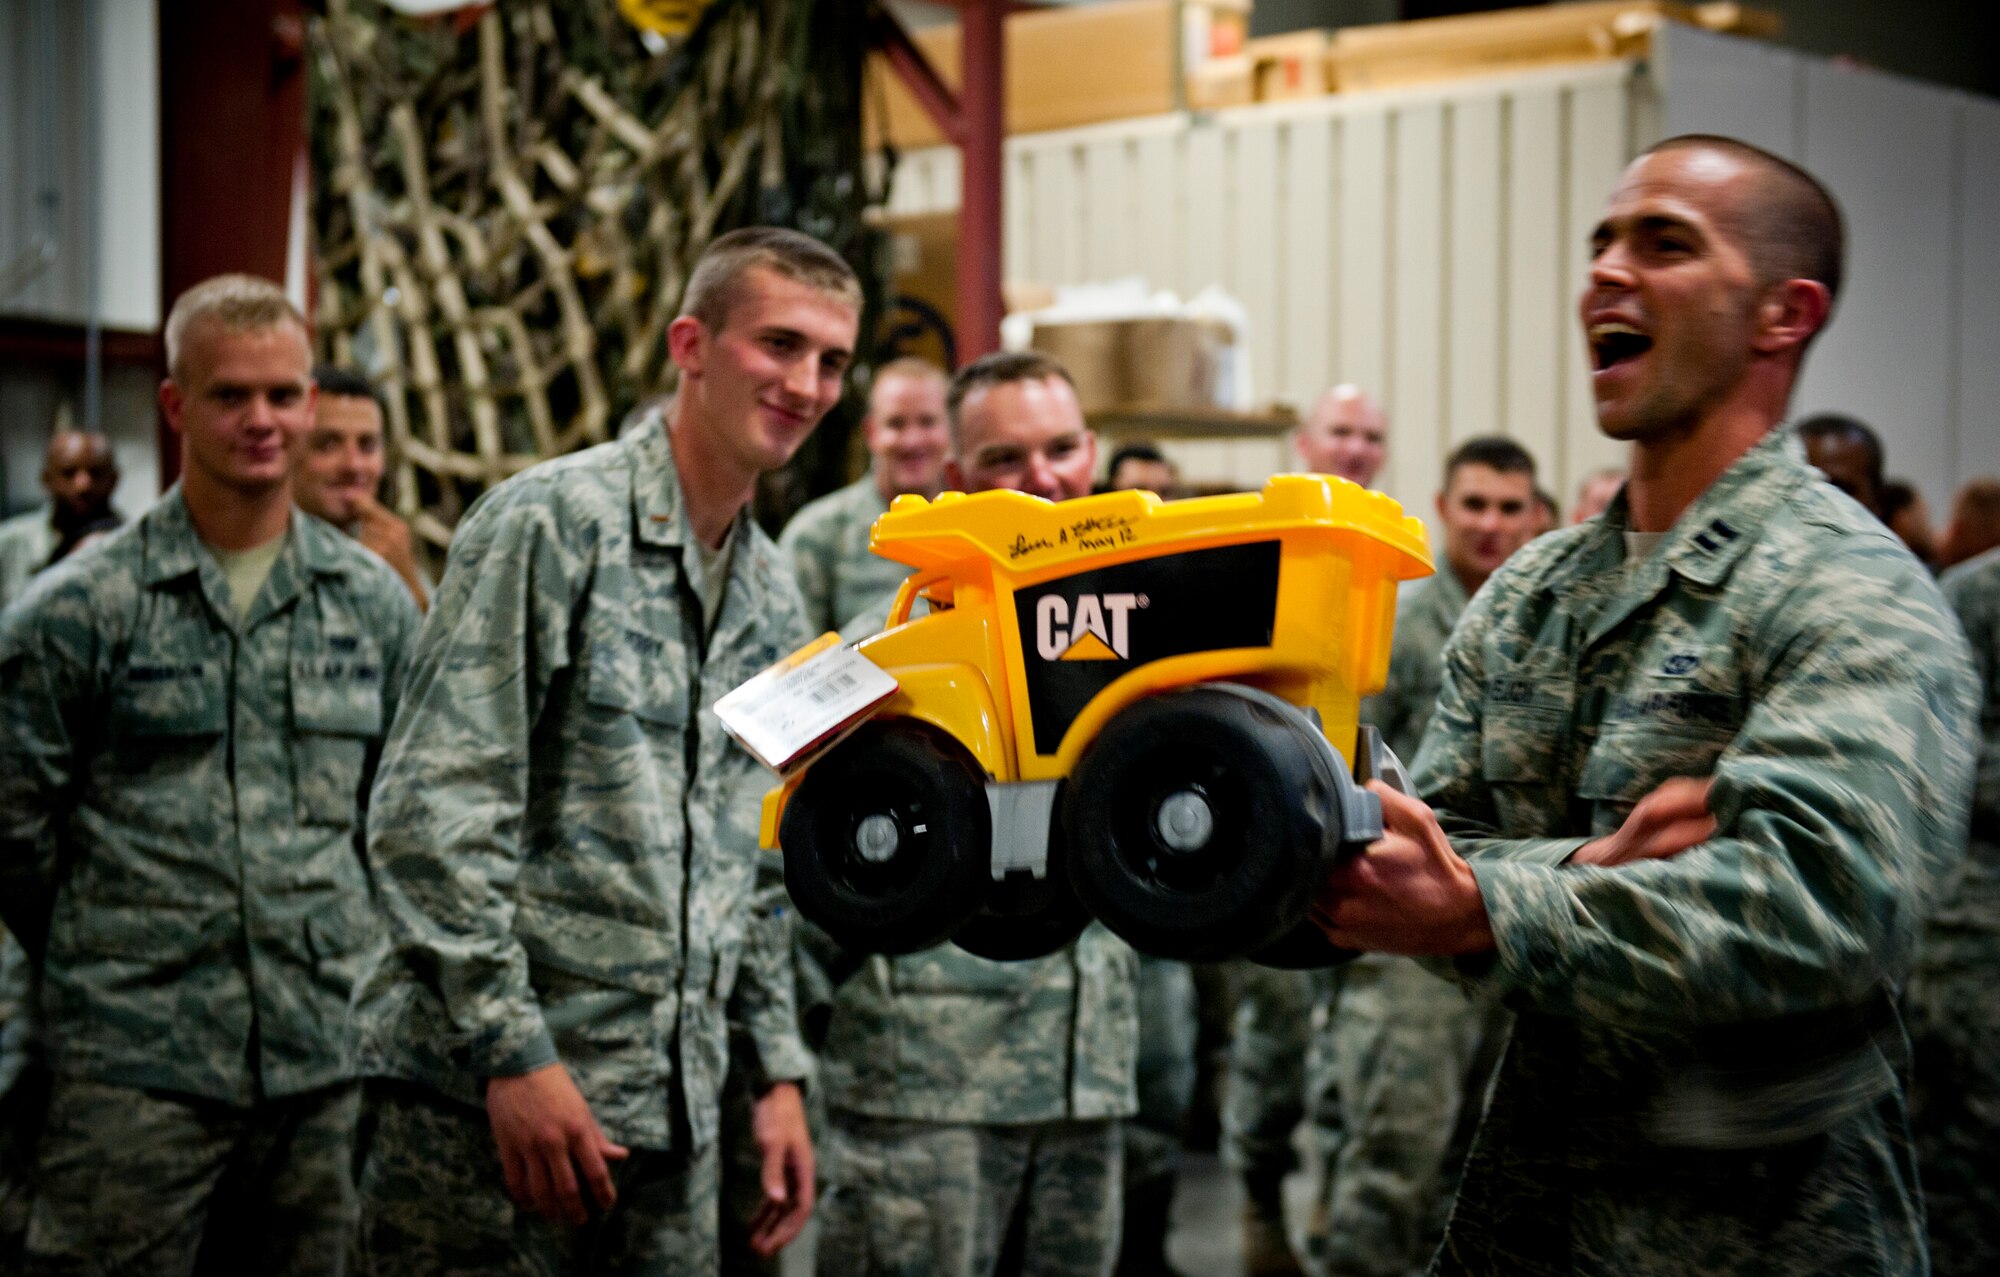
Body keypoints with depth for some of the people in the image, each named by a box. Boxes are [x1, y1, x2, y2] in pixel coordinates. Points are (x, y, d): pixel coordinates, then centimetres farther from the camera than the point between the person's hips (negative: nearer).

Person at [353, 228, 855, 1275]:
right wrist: (513, 1053, -19)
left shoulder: (774, 600, 15)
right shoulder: (552, 522, -9)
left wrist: (777, 1071, 15)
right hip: (485, 1104, -7)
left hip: (672, 1115, 7)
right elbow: (433, 813, -15)